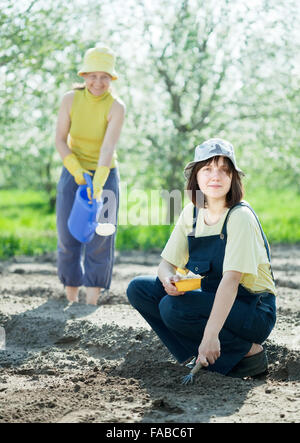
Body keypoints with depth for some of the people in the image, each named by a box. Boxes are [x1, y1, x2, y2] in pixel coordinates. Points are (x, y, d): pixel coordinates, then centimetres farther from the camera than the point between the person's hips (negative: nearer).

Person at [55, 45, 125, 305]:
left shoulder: (116, 107, -16)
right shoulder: (70, 99, -9)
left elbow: (108, 148, -27)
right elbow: (60, 140, -7)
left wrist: (97, 184, -39)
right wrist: (77, 171, -22)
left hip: (105, 175, -2)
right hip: (72, 172, 2)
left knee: (100, 236, -3)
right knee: (68, 234, 3)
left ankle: (93, 296, 4)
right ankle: (71, 294, 16)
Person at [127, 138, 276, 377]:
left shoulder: (240, 216, -19)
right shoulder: (192, 213, 2)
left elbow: (231, 279, -29)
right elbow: (167, 264, 4)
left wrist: (210, 335, -38)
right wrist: (169, 280, -22)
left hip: (253, 311, -7)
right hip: (214, 300, 7)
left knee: (173, 308, -28)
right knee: (139, 289, -5)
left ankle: (248, 351, -10)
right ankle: (200, 357, -4)